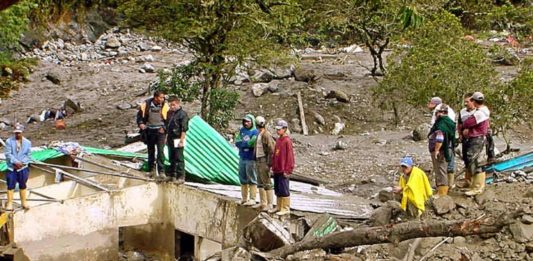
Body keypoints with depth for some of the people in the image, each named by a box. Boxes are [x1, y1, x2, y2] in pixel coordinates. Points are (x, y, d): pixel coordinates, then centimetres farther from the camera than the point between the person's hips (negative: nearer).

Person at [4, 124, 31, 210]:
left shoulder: (27, 142, 0)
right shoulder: (9, 141, -5)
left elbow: (28, 155, 0)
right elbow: (8, 154, -11)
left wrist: (21, 163, -13)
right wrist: (16, 162, -19)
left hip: (23, 167, 2)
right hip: (11, 167, -2)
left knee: (22, 185, 12)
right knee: (10, 186, 0)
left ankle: (24, 202, 21)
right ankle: (9, 203, 6)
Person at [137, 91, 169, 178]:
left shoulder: (165, 106, -5)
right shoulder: (146, 104, -6)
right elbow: (139, 115, 7)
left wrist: (164, 128, -6)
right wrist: (140, 123, -8)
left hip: (160, 131, -1)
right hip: (149, 130, 1)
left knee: (160, 151, -11)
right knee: (151, 151, 12)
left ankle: (161, 171, -7)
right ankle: (151, 169, 24)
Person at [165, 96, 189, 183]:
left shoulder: (182, 114, -12)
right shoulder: (169, 113, 12)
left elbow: (184, 129, -16)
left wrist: (181, 140, -19)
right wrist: (166, 138, 18)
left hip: (177, 140, -8)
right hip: (170, 139, 8)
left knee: (179, 159, -5)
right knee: (171, 159, 16)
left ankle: (181, 177, -2)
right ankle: (172, 174, 25)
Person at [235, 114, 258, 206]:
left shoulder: (255, 132, -7)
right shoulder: (242, 130, 12)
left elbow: (252, 143, -19)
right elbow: (237, 142, 4)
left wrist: (242, 143, -8)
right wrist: (247, 144, -12)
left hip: (251, 159, -7)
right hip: (242, 158, 7)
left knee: (252, 179, -4)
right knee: (243, 179, 12)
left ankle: (252, 199, 0)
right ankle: (244, 198, 20)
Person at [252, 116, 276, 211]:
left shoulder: (266, 135, -15)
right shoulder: (259, 135, 14)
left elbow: (272, 150, -19)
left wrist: (269, 164, -21)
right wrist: (256, 161, 16)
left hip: (264, 161, -10)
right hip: (258, 160, 10)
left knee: (267, 183, -7)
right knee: (260, 183, 13)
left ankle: (270, 204, -4)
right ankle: (263, 203, 20)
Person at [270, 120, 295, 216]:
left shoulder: (287, 141, -12)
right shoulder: (278, 140, 12)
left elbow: (290, 156, -13)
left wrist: (287, 170, -14)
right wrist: (273, 167, 15)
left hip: (283, 171, -8)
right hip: (276, 170, 8)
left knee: (284, 190, -4)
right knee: (277, 189, 14)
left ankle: (286, 208, 2)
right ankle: (279, 206, 24)